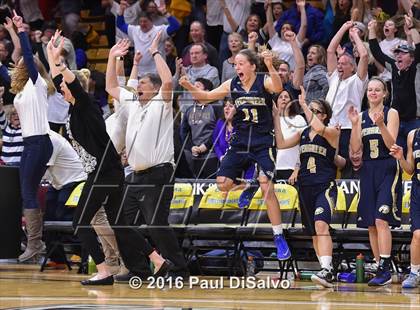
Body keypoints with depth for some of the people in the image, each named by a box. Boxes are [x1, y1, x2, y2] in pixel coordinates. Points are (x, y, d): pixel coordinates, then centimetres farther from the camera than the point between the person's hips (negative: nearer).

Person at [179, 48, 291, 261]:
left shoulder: (264, 81, -11)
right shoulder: (232, 85, 3)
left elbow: (278, 88, -33)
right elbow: (208, 96, 11)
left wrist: (270, 67, -50)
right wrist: (190, 88, -8)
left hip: (263, 143, -5)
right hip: (240, 143, 5)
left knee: (267, 189, -15)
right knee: (222, 183, -1)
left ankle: (279, 238, -8)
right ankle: (248, 186, 33)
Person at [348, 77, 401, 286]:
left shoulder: (391, 114, -2)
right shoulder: (361, 116, 11)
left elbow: (391, 144, -11)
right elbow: (356, 148, 3)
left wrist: (381, 124, -25)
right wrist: (354, 124, -9)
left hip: (387, 170, -5)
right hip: (368, 171, 5)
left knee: (381, 220, -17)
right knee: (371, 224, 5)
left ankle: (385, 269, -20)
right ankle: (381, 269, 12)